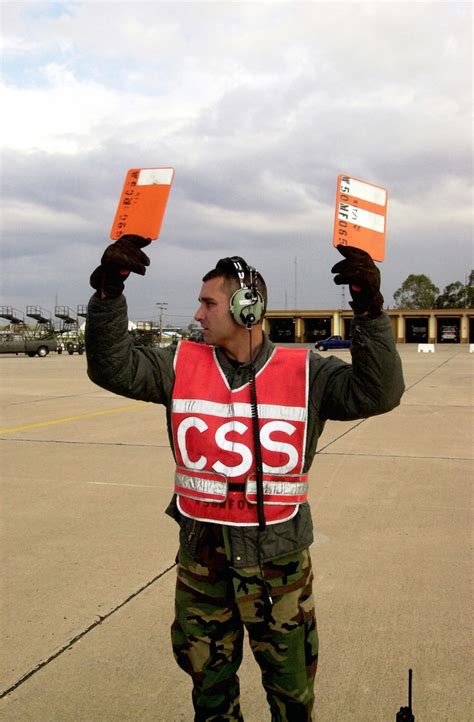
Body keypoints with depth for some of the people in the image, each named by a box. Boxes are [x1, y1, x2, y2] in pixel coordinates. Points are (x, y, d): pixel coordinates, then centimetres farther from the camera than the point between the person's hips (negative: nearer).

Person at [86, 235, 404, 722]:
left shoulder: (304, 373, -9)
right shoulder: (183, 366, -3)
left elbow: (377, 393, -19)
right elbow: (113, 366, -9)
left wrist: (369, 309, -30)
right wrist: (109, 292, -22)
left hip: (279, 559, -2)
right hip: (201, 556, 2)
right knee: (208, 681, 24)